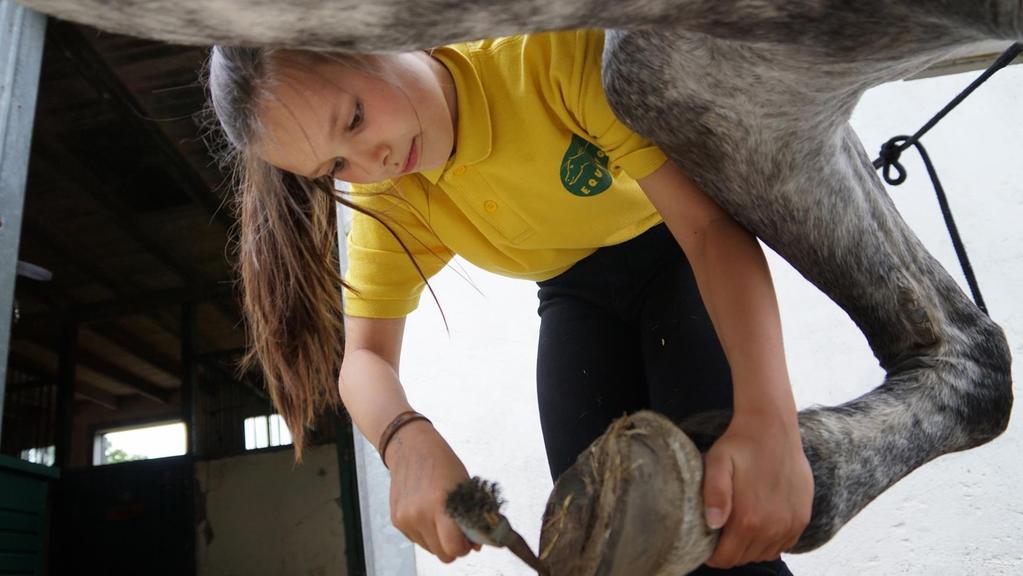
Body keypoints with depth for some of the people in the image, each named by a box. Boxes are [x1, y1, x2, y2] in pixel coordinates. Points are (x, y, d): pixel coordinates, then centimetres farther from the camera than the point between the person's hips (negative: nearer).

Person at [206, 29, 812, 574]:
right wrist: (408, 441, -39)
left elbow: (711, 221, -33)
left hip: (683, 257, -3)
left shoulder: (564, 50, -31)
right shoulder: (387, 202, -15)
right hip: (579, 296, 4)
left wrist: (767, 418, -46)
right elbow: (365, 356, -15)